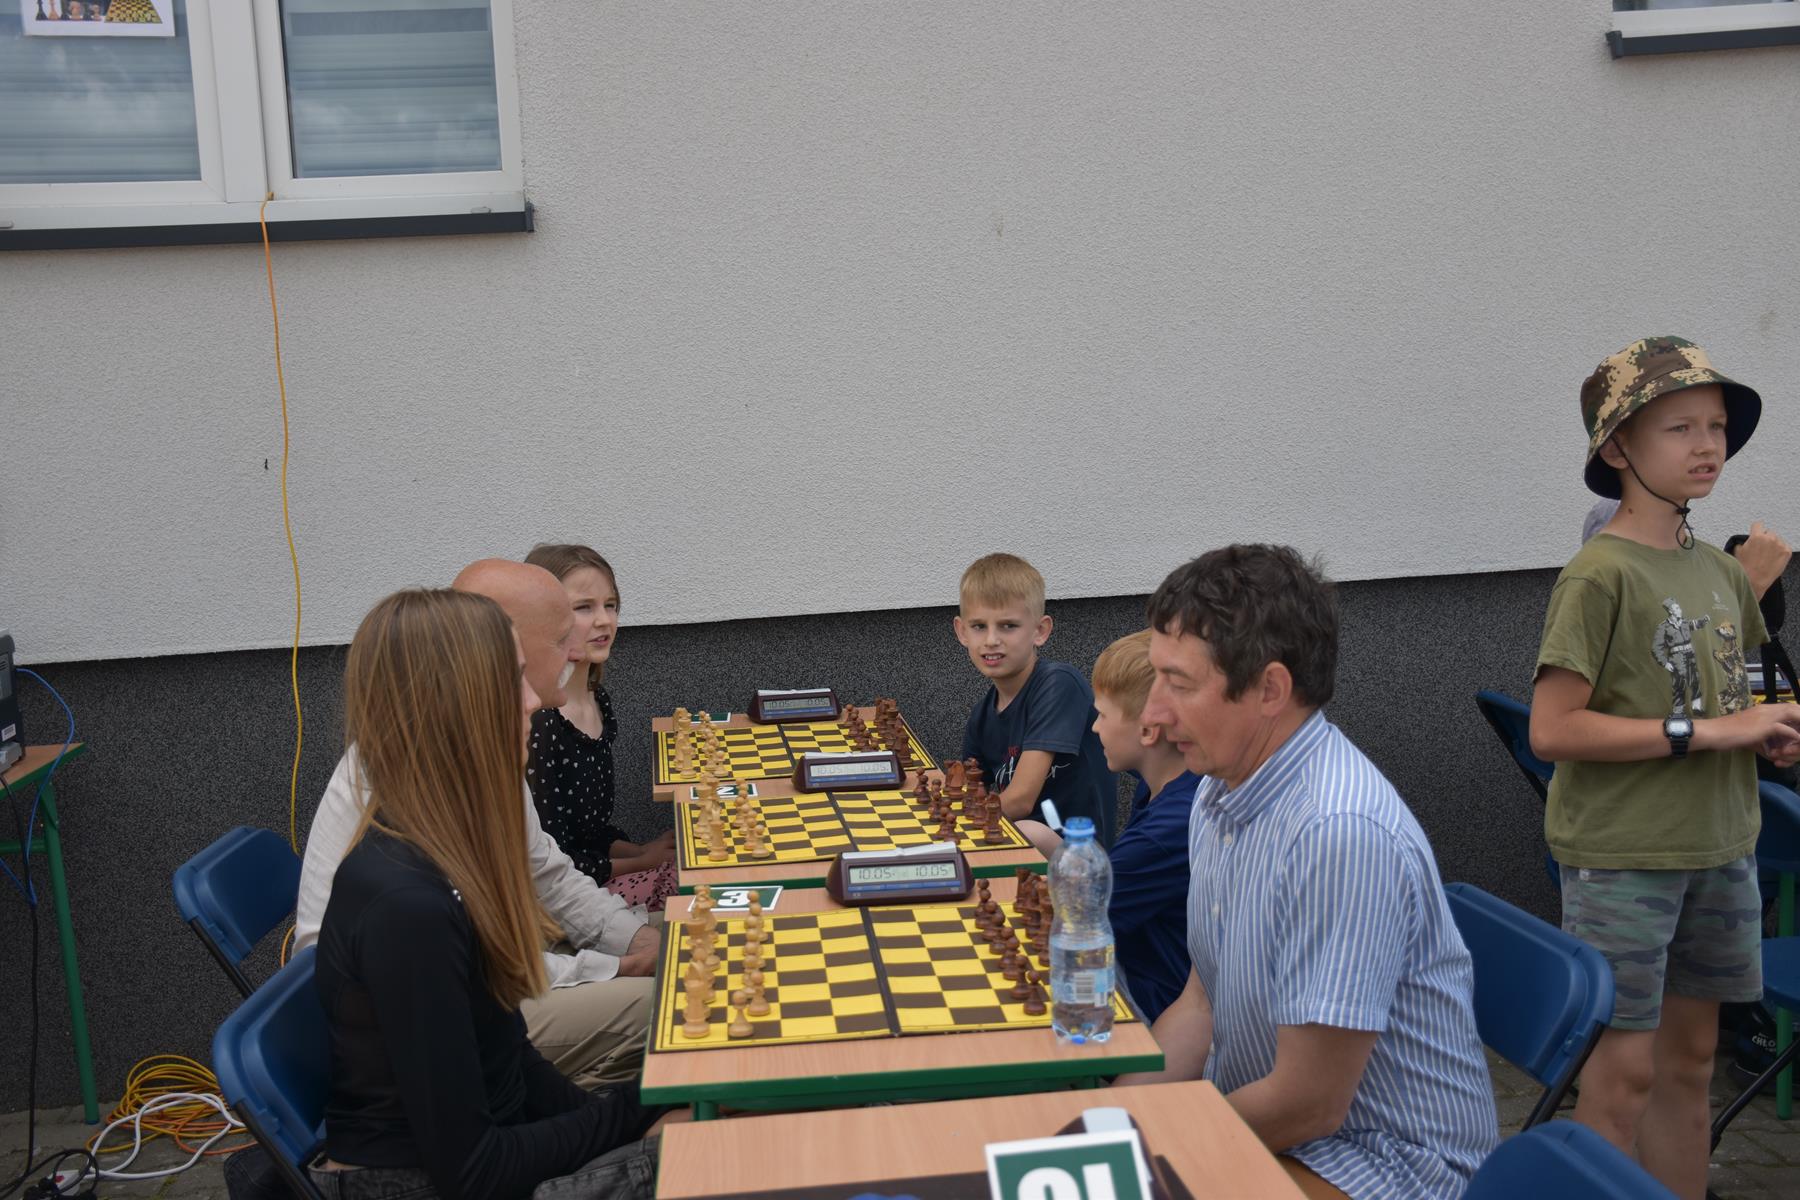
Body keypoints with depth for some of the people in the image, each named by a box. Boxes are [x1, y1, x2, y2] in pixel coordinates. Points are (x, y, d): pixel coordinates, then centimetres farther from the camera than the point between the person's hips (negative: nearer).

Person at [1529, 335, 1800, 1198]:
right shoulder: (1599, 575, -14)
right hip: (1621, 858, -7)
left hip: (1717, 851, 7)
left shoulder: (1723, 573, 9)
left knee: (1688, 1062, 16)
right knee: (1625, 1070, 0)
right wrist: (1705, 732, -19)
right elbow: (1553, 730, -21)